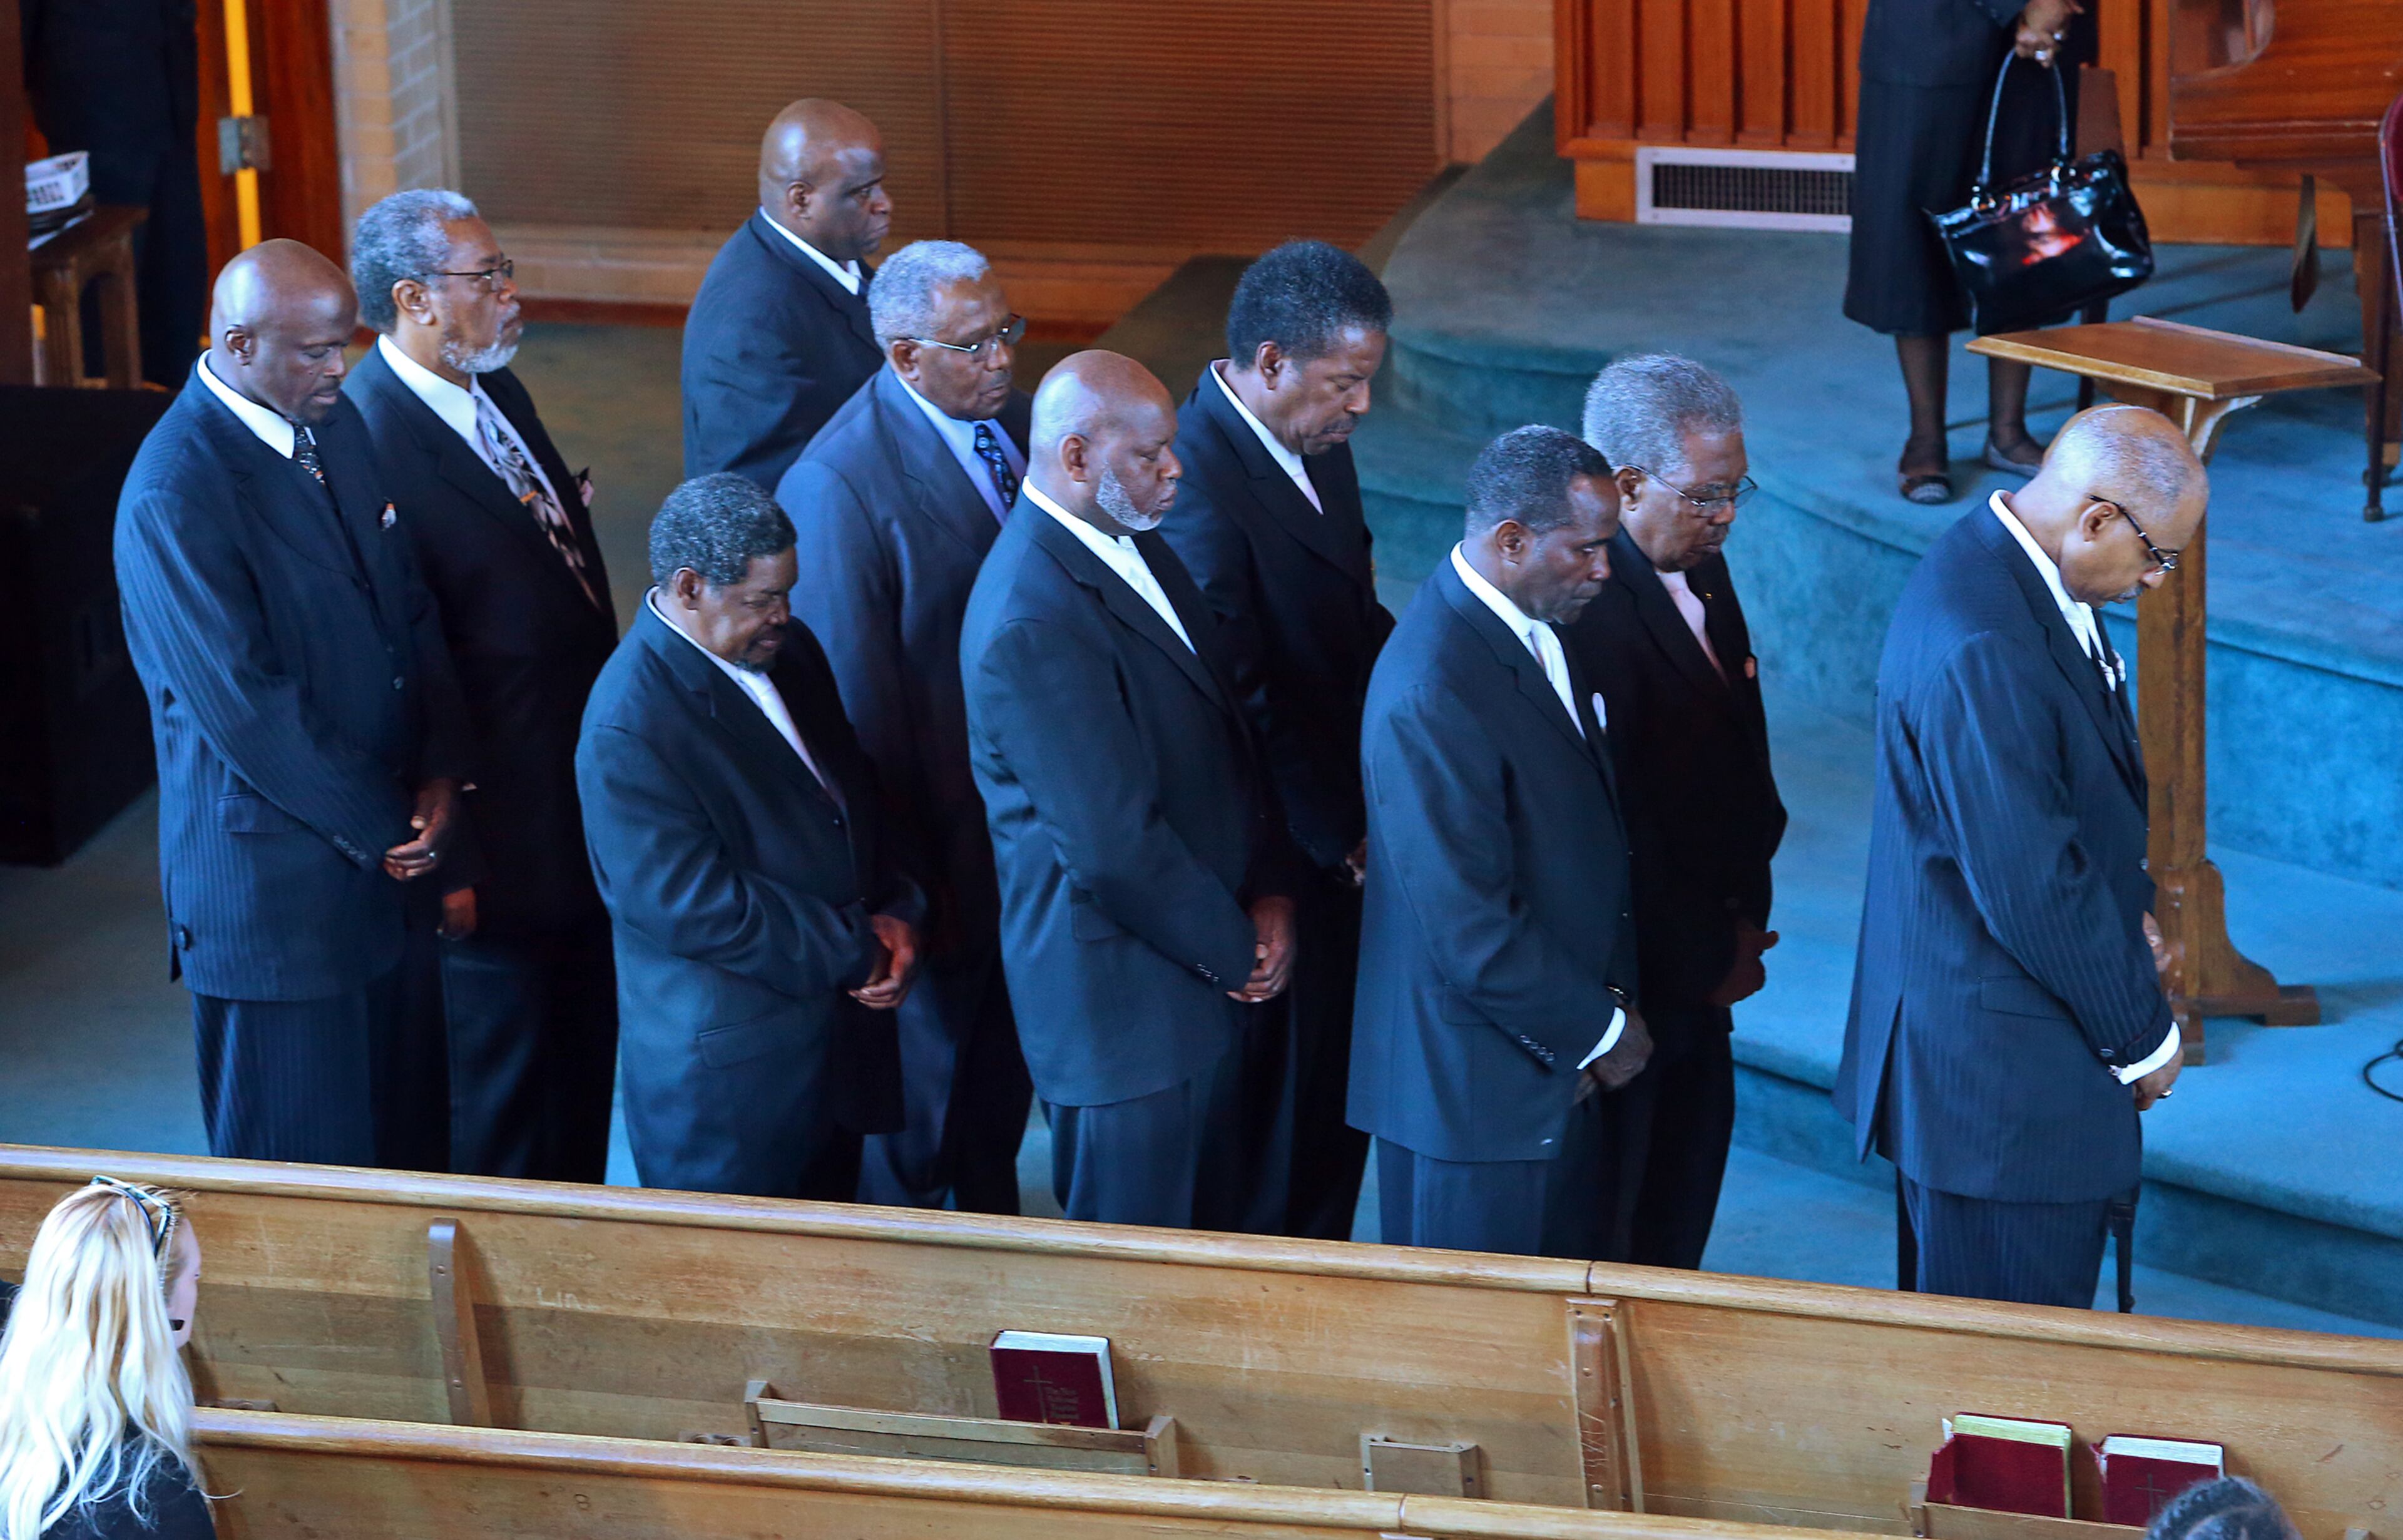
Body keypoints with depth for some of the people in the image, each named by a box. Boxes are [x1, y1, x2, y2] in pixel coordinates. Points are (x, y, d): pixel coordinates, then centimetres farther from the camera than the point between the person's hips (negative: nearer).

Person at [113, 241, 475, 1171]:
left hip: (391, 845, 8)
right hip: (276, 876, -8)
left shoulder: (335, 425, 4)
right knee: (305, 1162, 5)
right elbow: (244, 707, -20)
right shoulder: (175, 498, -22)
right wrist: (378, 827, -13)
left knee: (410, 1131, 16)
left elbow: (413, 609, 10)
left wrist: (441, 774, -3)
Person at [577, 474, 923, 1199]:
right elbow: (689, 905, -23)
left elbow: (853, 798, 16)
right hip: (732, 1076, -8)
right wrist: (854, 953, -18)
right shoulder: (626, 729, -22)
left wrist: (894, 912, -2)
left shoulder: (788, 651, 4)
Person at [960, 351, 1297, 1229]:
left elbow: (1223, 724, 13)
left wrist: (1267, 892, 2)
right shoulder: (1033, 627, -27)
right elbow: (1112, 846, -24)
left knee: (1209, 1227, 21)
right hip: (1123, 999, -9)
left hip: (1203, 968, 9)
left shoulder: (1133, 546, 4)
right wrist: (1234, 951, -11)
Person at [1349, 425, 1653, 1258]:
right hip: (1485, 1091, -9)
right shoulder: (1432, 696, -27)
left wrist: (1608, 1000, 6)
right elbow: (1468, 932, -24)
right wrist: (1598, 1030, -11)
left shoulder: (1537, 627, 4)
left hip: (1567, 1070, 9)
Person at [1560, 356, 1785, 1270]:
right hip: (1634, 979, -9)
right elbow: (1614, 828, -24)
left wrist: (1744, 913, 10)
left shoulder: (1703, 572, 6)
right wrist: (1709, 958, -14)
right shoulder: (1585, 612, -26)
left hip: (1704, 963, 9)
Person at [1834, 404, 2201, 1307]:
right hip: (2002, 1061, -10)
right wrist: (2141, 1036, -12)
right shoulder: (1982, 650, -28)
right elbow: (2029, 889, -24)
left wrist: (2129, 913, 5)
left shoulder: (2003, 567, 5)